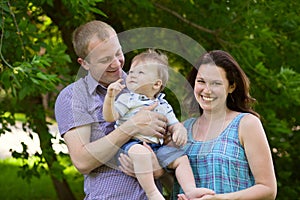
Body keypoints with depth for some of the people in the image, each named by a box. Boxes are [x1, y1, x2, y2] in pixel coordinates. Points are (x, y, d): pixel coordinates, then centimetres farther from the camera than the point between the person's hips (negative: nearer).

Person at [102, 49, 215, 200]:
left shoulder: (163, 105, 18)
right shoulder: (127, 99, 5)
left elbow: (173, 124, 21)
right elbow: (110, 117, -6)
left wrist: (180, 130, -3)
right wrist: (110, 97, -21)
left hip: (157, 146, 6)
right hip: (132, 143, -6)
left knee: (181, 158, -5)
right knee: (141, 152, -38)